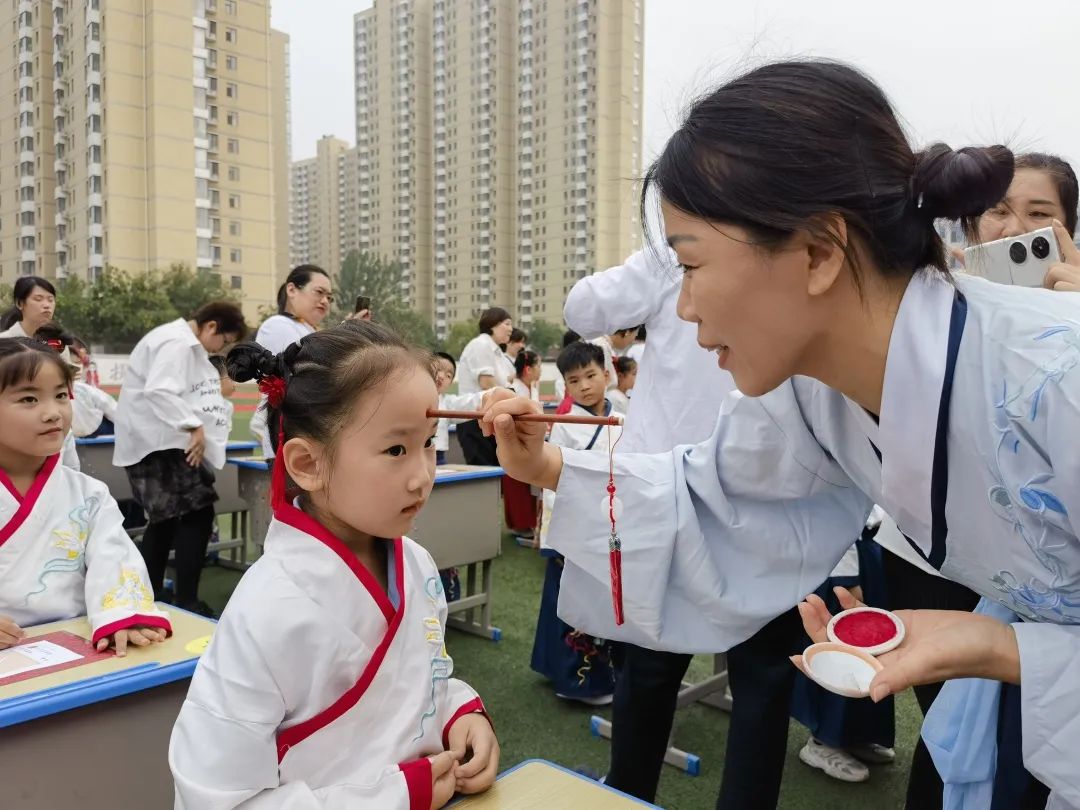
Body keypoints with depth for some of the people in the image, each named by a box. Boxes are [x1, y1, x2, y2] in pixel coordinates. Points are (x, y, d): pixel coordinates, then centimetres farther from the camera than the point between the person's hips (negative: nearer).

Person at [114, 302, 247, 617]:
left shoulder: (187, 345, 19)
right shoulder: (177, 342, -16)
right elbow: (160, 392, -27)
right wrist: (194, 426, -25)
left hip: (165, 443, 12)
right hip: (160, 443, -12)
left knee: (165, 520, 17)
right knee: (197, 514, -14)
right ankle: (186, 600, -10)